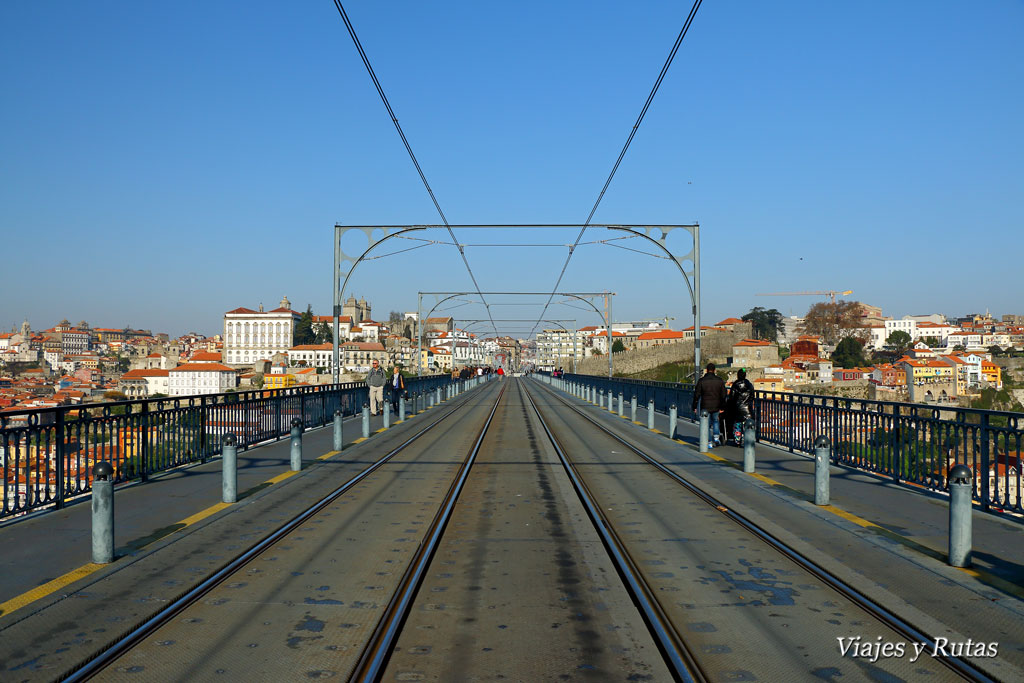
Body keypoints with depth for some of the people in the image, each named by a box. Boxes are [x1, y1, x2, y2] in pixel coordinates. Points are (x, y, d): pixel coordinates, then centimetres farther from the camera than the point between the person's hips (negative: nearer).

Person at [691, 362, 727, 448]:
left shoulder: (701, 381, -7)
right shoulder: (719, 380, 0)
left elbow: (696, 394, -6)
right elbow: (723, 395, 4)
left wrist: (695, 406, 2)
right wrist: (722, 406, 11)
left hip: (705, 406, -3)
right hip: (716, 407, 3)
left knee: (707, 425, 5)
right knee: (715, 421, 26)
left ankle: (709, 443, 3)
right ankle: (716, 437, 14)